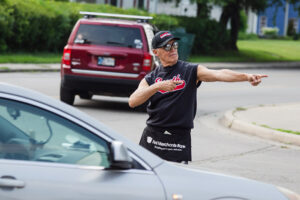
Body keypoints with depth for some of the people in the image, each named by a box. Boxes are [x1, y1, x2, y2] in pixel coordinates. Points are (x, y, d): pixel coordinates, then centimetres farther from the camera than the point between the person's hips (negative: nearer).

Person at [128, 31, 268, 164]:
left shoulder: (191, 71, 2)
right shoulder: (151, 78, 7)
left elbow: (218, 74, -14)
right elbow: (132, 102, -7)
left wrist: (246, 77, -31)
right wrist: (158, 86, -21)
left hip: (179, 140, -2)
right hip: (152, 138, 2)